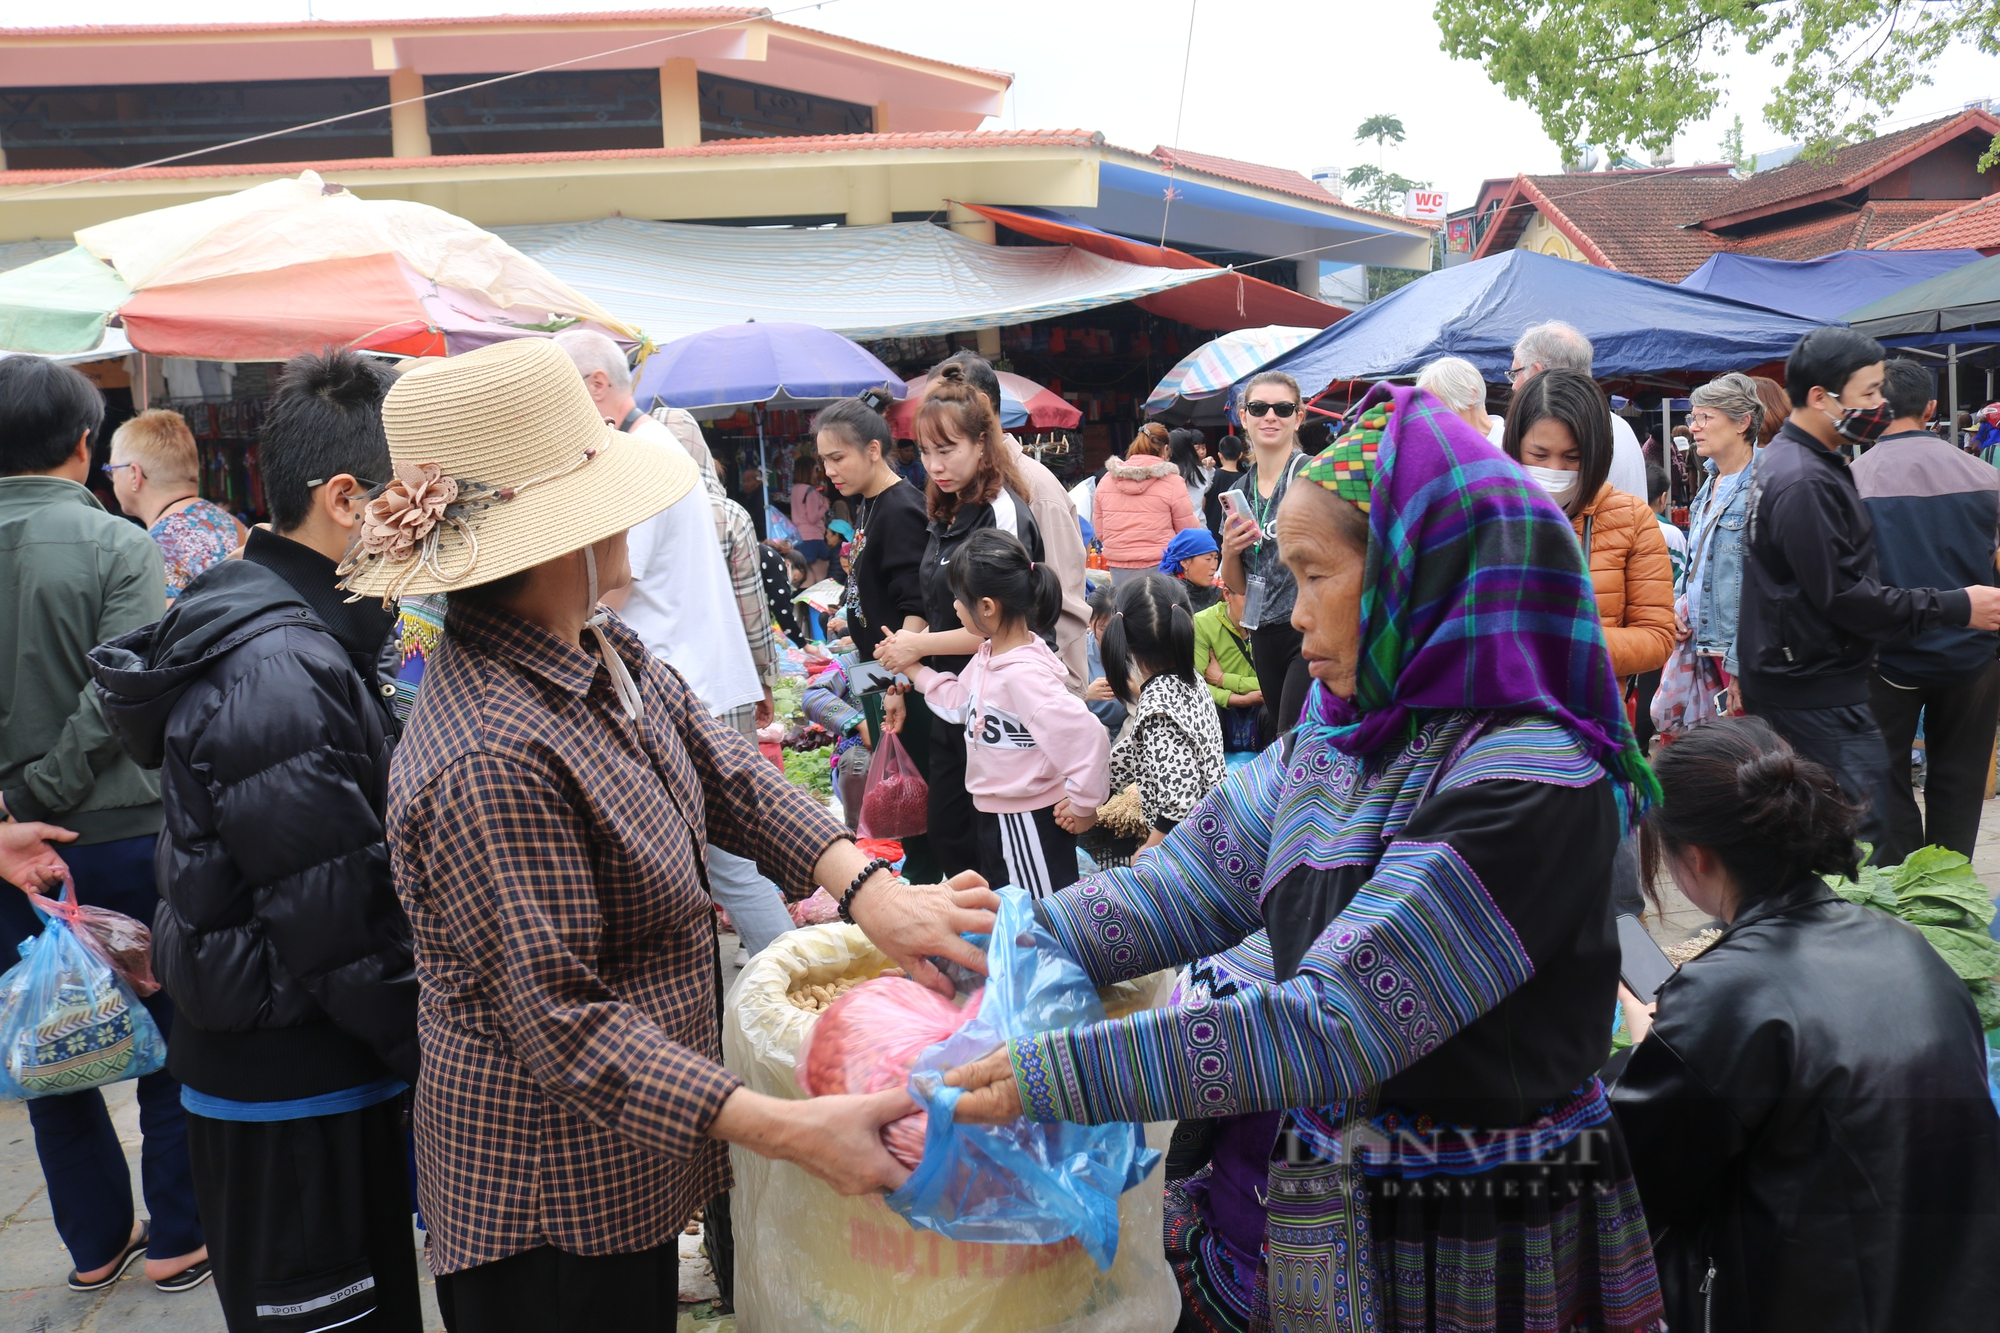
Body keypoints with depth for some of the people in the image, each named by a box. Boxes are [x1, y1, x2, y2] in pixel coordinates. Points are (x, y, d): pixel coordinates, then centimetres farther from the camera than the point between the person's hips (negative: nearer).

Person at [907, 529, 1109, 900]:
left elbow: (1086, 736, -35)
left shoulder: (1023, 673, -29)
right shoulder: (989, 654, 1)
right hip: (995, 814, 10)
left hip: (1031, 823, -10)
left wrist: (1083, 803, -24)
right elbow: (960, 702, 19)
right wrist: (914, 671, 16)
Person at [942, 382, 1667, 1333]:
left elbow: (1334, 1023, -29)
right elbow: (1190, 880, 1)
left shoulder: (1531, 787, -24)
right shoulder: (1340, 736, 1)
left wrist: (1047, 1077, -28)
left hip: (1458, 1252, -6)